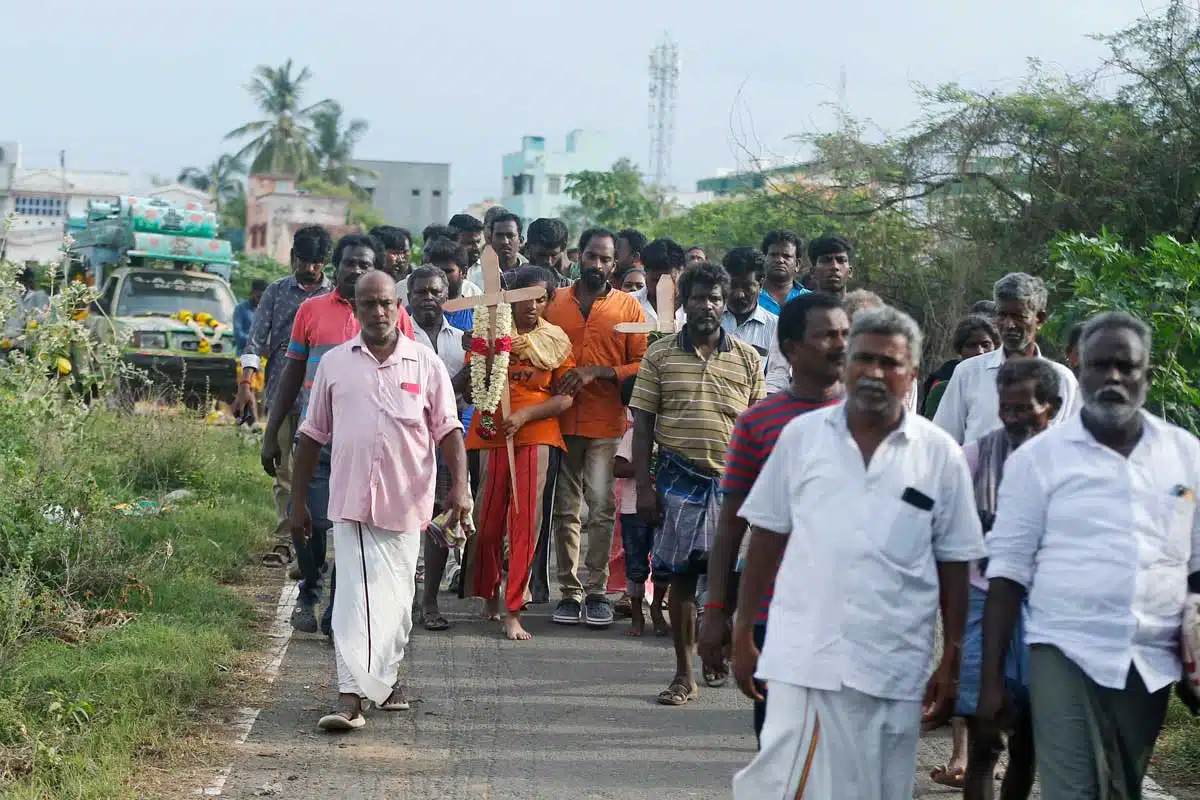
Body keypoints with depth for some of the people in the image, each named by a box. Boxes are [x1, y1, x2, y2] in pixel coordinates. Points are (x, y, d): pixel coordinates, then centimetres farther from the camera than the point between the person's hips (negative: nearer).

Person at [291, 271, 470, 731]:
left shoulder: (425, 364, 4)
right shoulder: (335, 364, 6)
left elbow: (448, 431, 3)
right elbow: (313, 435, 11)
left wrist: (460, 486, -11)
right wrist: (298, 500, 11)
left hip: (405, 501, 1)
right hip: (351, 501, -1)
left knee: (396, 597, 9)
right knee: (358, 596, -11)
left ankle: (385, 679, 27)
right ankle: (351, 697, -17)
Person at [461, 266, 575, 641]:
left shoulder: (556, 340, 4)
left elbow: (565, 397, 1)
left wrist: (524, 415, -13)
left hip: (535, 436, 0)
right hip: (491, 432, 0)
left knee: (526, 521, -6)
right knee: (488, 518, 5)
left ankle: (513, 613, -4)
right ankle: (489, 594, 28)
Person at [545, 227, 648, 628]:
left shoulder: (628, 307, 5)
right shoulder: (554, 302, 9)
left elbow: (642, 365, 1)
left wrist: (597, 372, -11)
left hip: (607, 424, -2)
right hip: (561, 420, 2)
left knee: (602, 507, -6)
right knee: (565, 509, 4)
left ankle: (597, 591, 0)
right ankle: (569, 591, 9)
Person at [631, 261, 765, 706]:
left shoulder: (747, 359, 6)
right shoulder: (660, 356, 4)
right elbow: (642, 424, 3)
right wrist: (644, 486, -4)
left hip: (734, 480, 1)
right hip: (679, 479, -1)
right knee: (682, 576, 2)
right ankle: (684, 676, 9)